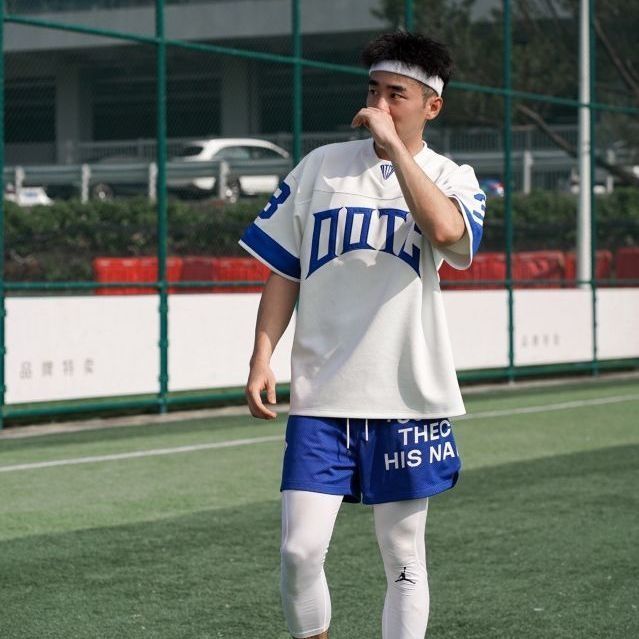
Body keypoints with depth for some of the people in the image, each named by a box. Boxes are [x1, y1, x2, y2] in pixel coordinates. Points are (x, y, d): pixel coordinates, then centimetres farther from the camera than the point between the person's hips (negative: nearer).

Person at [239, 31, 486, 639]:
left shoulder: (452, 179, 3)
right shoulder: (320, 167, 8)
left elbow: (446, 230, -22)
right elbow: (283, 274, 10)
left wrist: (395, 146, -16)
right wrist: (262, 359, 1)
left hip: (408, 400, 0)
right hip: (320, 398, 1)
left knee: (405, 562, 7)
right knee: (299, 550, -9)